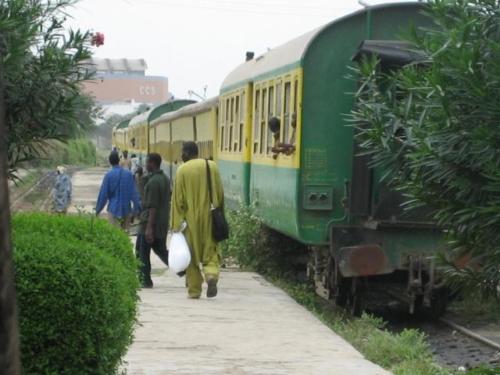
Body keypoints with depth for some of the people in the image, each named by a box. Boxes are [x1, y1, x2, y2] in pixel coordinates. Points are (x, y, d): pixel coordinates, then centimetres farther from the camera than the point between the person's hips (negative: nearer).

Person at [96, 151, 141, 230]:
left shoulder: (108, 175, -9)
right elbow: (134, 193, -1)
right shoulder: (128, 174, -1)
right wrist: (137, 209, 7)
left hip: (113, 209, -3)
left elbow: (103, 194, -5)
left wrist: (98, 209, 5)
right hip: (126, 210, 3)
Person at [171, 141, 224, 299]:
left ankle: (194, 290, 12)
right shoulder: (212, 166, 2)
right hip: (209, 218, 2)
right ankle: (211, 274, -18)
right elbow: (220, 194, 7)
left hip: (191, 219, -2)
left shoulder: (182, 170, -8)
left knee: (191, 255, 9)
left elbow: (178, 199, -8)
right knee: (210, 251, 9)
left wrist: (176, 224, -5)